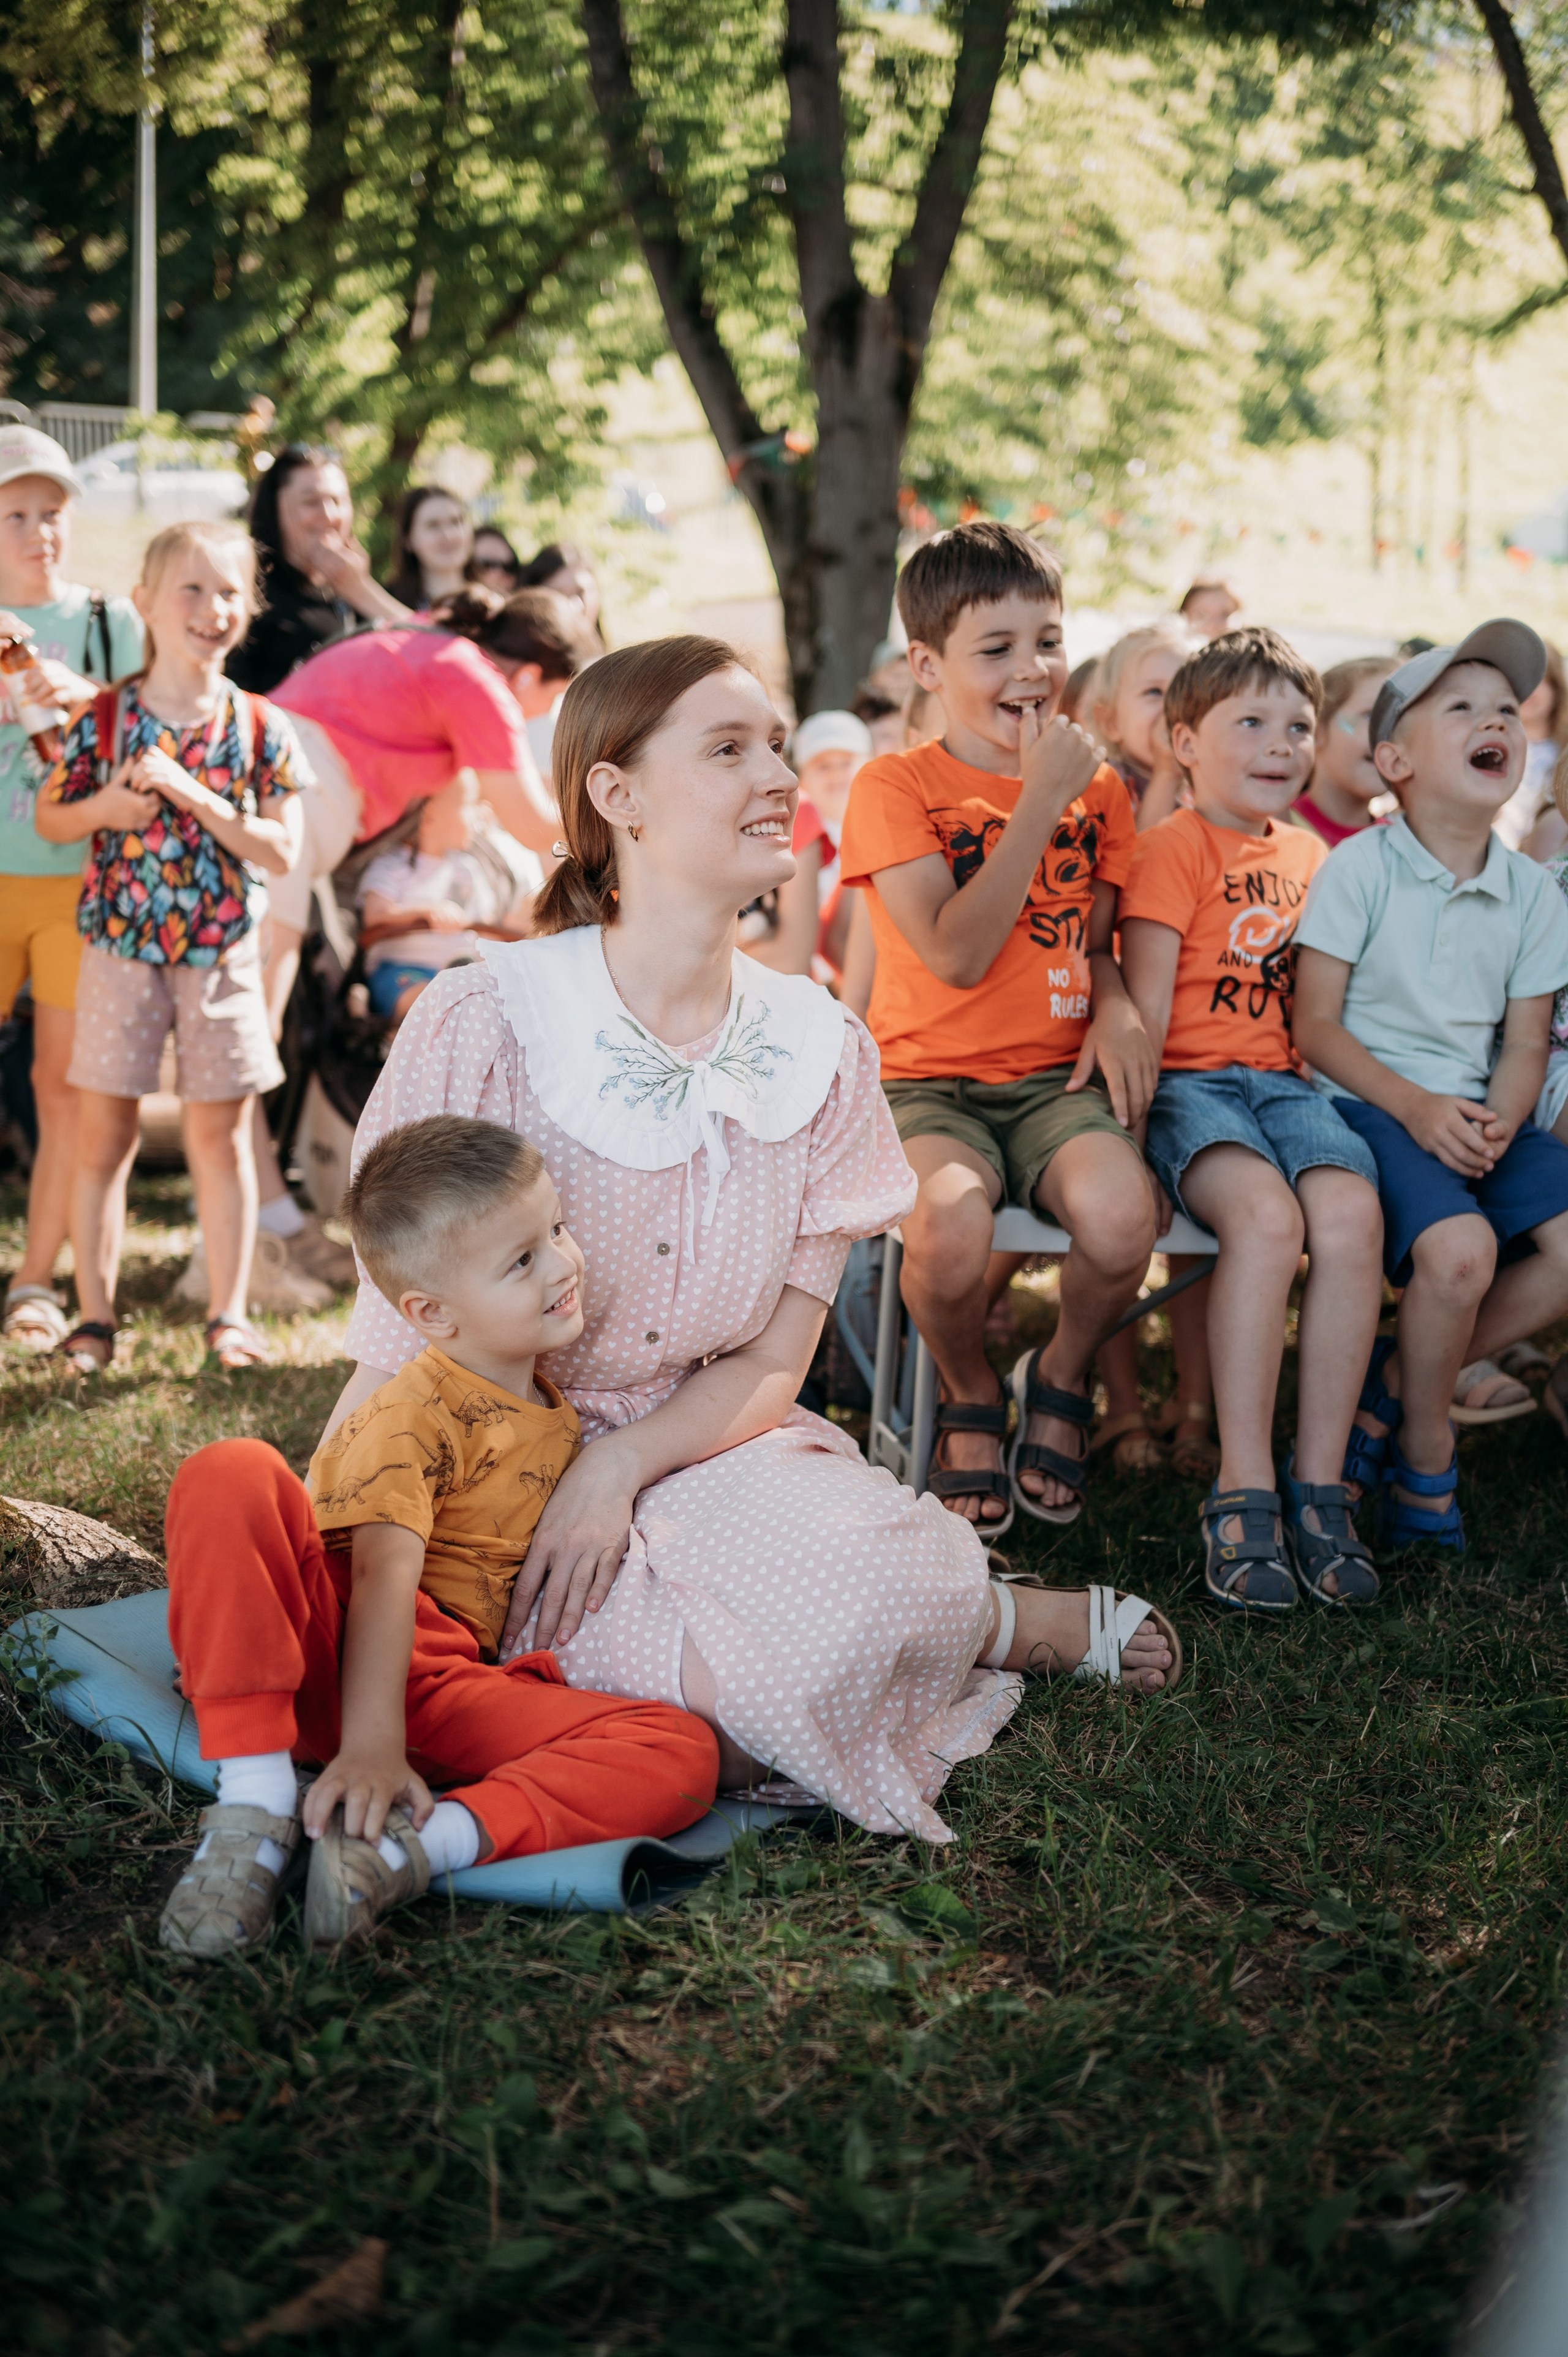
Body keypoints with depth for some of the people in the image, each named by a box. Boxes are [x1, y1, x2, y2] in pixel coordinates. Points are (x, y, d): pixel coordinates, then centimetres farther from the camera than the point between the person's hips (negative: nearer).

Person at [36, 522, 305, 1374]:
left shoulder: (260, 727, -2)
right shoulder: (103, 717, -3)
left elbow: (282, 852, -4)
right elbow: (50, 819, 6)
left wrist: (202, 802, -18)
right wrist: (109, 807, -15)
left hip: (222, 951, 1)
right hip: (120, 948, 0)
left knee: (221, 1133, 7)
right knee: (103, 1130, 4)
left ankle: (228, 1315, 18)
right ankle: (94, 1315, 15)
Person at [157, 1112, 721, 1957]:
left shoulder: (555, 1411, 18)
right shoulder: (413, 1417, -7)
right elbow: (384, 1576, -22)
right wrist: (370, 1746, -34)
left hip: (443, 1684, 6)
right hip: (323, 1653, -5)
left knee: (683, 1754, -17)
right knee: (231, 1475, -33)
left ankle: (413, 1846, -35)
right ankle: (257, 1806, -35)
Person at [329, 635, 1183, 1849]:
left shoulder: (825, 1051, 1)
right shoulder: (484, 1022, -11)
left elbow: (773, 1365, 1)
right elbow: (405, 1345, -8)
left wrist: (620, 1468, -17)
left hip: (709, 1445, 3)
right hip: (503, 1468, -3)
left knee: (842, 1586, -34)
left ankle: (1033, 1621, 0)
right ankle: (1021, 1624, -4)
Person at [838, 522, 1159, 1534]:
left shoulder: (1098, 788, 12)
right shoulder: (895, 787, -3)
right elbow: (956, 954, -14)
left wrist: (1117, 1005, -3)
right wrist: (1041, 802, -16)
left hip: (1056, 1074, 3)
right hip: (929, 1079, -3)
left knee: (1119, 1213, -31)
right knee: (949, 1223, -36)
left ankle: (1061, 1381, 4)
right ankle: (970, 1399, 0)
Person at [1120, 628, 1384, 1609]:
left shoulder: (1309, 853, 19)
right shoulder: (1172, 847, 0)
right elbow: (1147, 1002, -5)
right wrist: (1134, 1102, -15)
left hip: (1282, 1079, 5)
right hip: (1190, 1080, -5)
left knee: (1352, 1213, -26)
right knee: (1267, 1215, -33)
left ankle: (1320, 1487, -20)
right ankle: (1244, 1492, -27)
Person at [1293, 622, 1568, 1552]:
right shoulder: (1359, 868, -6)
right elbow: (1316, 1027, -7)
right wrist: (1414, 1105, -20)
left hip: (1478, 1114, 6)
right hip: (1366, 1102, -5)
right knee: (1460, 1248, -31)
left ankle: (1396, 1384, 1)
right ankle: (1425, 1450, -3)